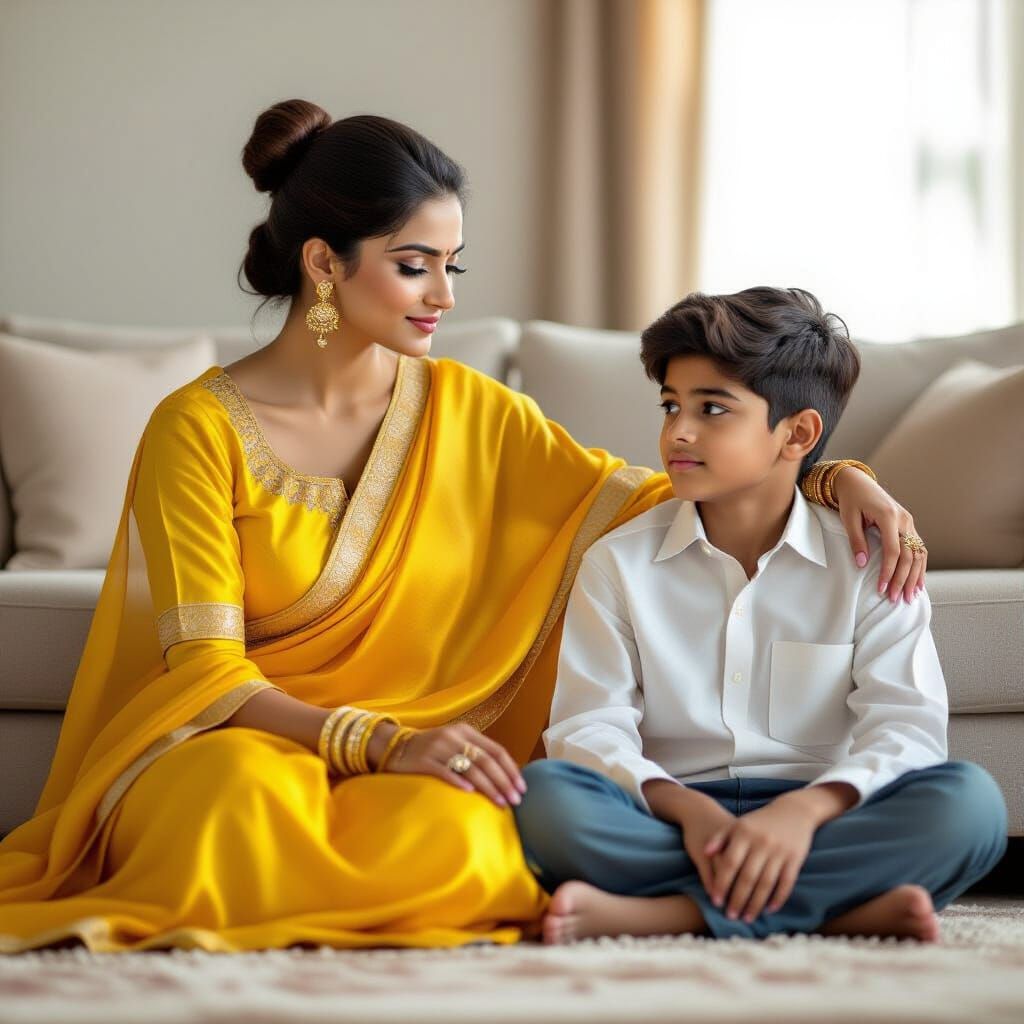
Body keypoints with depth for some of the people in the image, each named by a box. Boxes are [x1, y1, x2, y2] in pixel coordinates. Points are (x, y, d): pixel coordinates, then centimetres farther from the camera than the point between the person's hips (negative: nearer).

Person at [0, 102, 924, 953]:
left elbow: (641, 498, 4)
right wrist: (381, 743, -26)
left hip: (403, 757, 4)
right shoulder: (199, 428, -6)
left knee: (443, 828, -33)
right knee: (243, 796, -40)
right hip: (230, 739, -4)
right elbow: (207, 672, -12)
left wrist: (830, 476, -10)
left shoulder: (466, 410, 8)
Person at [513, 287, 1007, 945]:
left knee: (969, 801, -29)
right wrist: (687, 807, -24)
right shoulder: (621, 563, 9)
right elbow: (590, 724, -3)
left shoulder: (868, 563, 6)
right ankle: (835, 907, -33)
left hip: (814, 815, 0)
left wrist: (805, 809, -28)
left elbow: (906, 726, -7)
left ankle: (652, 910, -32)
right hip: (672, 815, 0)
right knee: (545, 793, -29)